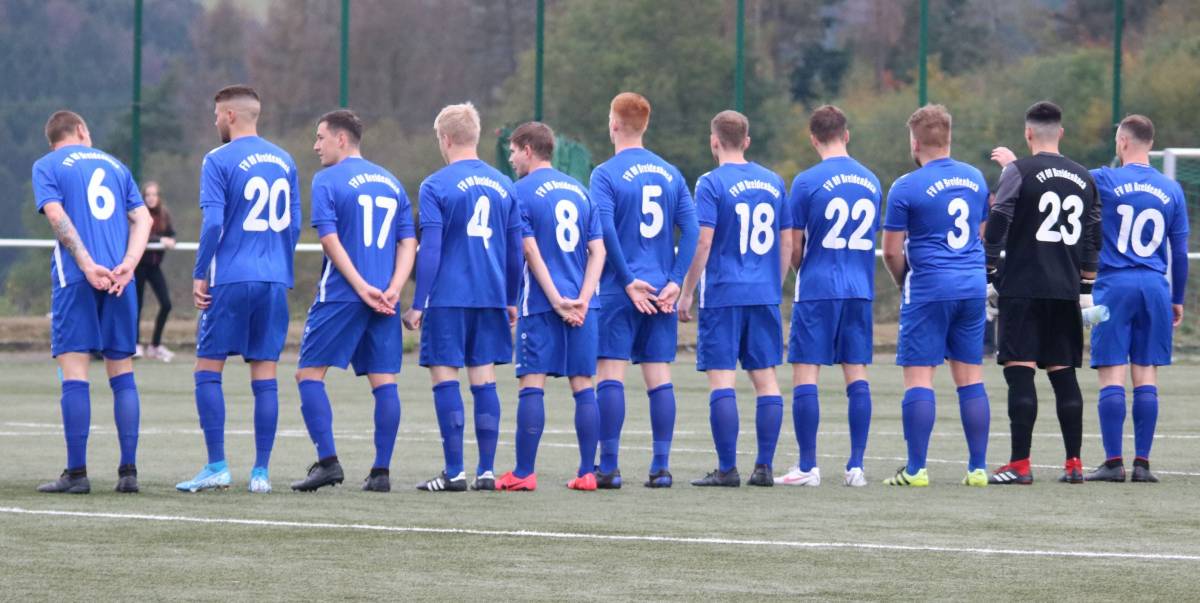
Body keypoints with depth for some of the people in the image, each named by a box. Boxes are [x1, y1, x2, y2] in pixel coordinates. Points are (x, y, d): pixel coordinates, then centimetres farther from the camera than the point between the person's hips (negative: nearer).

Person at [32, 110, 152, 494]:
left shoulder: (46, 166, 7)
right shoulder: (115, 165, 20)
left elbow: (56, 214, -9)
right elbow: (142, 218, 8)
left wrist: (88, 265, -14)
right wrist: (128, 264, -5)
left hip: (75, 277, -4)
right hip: (119, 280, 4)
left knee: (74, 373, -4)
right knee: (122, 372, 8)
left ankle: (76, 473, -8)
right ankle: (128, 472, 4)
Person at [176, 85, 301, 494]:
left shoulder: (219, 161, -6)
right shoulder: (284, 161, 12)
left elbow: (213, 223, -12)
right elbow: (294, 225, 15)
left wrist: (199, 274, -5)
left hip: (230, 279, -5)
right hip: (274, 281, 5)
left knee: (208, 369, 3)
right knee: (265, 375, 5)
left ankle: (217, 467, -3)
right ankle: (261, 472, 4)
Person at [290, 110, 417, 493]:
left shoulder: (327, 180, -2)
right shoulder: (391, 182, 15)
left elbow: (330, 240, -11)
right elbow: (408, 242, 9)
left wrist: (362, 288, -13)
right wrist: (392, 290, -2)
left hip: (340, 295, -5)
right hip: (383, 300, 5)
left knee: (310, 373, 2)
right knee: (384, 380, 4)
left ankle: (327, 460, -10)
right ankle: (381, 472, 2)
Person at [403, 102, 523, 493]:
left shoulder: (436, 186, -6)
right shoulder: (504, 186, 9)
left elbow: (430, 250, -10)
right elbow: (516, 250, 13)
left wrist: (418, 304, -6)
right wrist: (511, 301, 21)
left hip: (448, 298, -5)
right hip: (492, 297, 5)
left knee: (445, 379, -1)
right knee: (484, 379, 8)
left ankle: (454, 472, -4)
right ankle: (486, 471, 7)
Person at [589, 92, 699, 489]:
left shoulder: (606, 174, -5)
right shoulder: (670, 173, 9)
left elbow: (605, 231, -16)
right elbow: (691, 230, 2)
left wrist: (628, 282, -12)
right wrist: (674, 283, -1)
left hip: (619, 292, -4)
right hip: (661, 292, 4)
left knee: (610, 375, -1)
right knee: (659, 377, 5)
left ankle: (609, 467, -3)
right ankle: (661, 467, 4)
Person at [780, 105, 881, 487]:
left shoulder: (807, 182, -7)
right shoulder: (871, 182, 8)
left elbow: (794, 247, -1)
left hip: (817, 289, -5)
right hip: (859, 290, 5)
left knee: (805, 374, 0)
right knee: (857, 375, 7)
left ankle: (808, 467, -3)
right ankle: (856, 466, 5)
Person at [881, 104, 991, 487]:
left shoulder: (906, 188, -7)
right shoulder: (976, 179, 11)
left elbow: (892, 251, -4)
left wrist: (903, 283, 14)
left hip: (929, 289, -5)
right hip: (974, 287, 5)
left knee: (919, 377, -2)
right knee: (970, 377, 7)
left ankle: (916, 469, -5)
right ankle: (977, 468, 6)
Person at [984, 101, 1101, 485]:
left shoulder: (1019, 172, -6)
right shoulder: (1084, 178, 11)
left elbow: (997, 226, -11)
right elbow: (1093, 239, 15)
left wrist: (988, 275, -5)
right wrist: (1086, 288, 21)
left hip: (1023, 288, -5)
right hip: (1066, 291, 5)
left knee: (1020, 371, -5)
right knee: (1063, 373, 10)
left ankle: (1020, 465, -10)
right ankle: (1074, 464, 9)